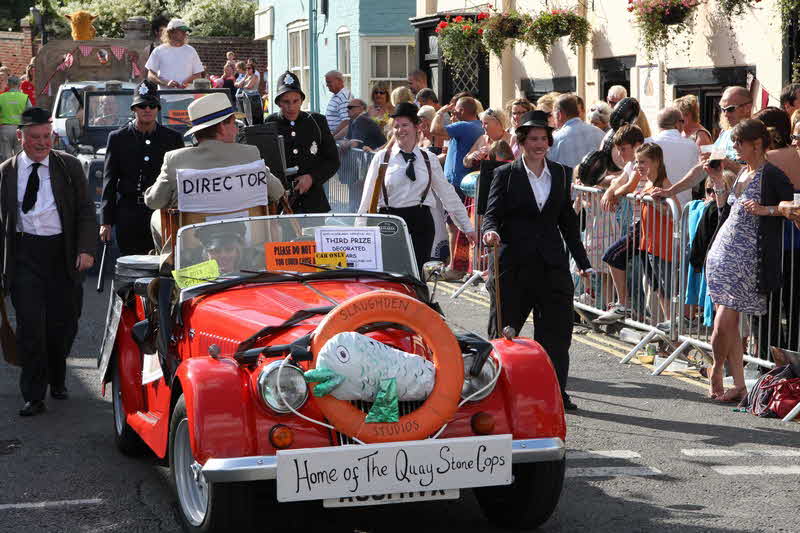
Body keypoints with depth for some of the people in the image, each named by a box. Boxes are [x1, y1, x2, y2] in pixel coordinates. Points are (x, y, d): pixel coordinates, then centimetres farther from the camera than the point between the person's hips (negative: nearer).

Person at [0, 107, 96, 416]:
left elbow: (86, 211, 4)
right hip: (25, 255, -1)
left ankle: (57, 381, 32)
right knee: (30, 326, -6)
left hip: (63, 252, 1)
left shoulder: (69, 167, 4)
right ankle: (34, 397, 1)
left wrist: (86, 249, -9)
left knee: (63, 324, 8)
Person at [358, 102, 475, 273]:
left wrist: (467, 227, 14)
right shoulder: (382, 157, 3)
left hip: (421, 222, 1)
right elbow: (368, 197, 4)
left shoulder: (429, 159, 9)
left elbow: (448, 195, 14)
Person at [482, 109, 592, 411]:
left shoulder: (561, 174, 11)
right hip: (513, 264, -2)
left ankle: (556, 393, 7)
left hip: (552, 264, 3)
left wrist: (582, 261, 14)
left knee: (557, 330, 0)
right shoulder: (505, 174, 1)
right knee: (504, 330, 5)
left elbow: (568, 220, 15)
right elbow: (492, 214, -3)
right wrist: (491, 232, -27)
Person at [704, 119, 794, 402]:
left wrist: (765, 210, -19)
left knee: (723, 323, -9)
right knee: (729, 324, 5)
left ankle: (717, 373, 12)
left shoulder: (771, 174, -9)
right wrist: (717, 181, 13)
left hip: (748, 255, -8)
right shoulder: (742, 172, 16)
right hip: (724, 251, 8)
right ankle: (738, 384, 11)